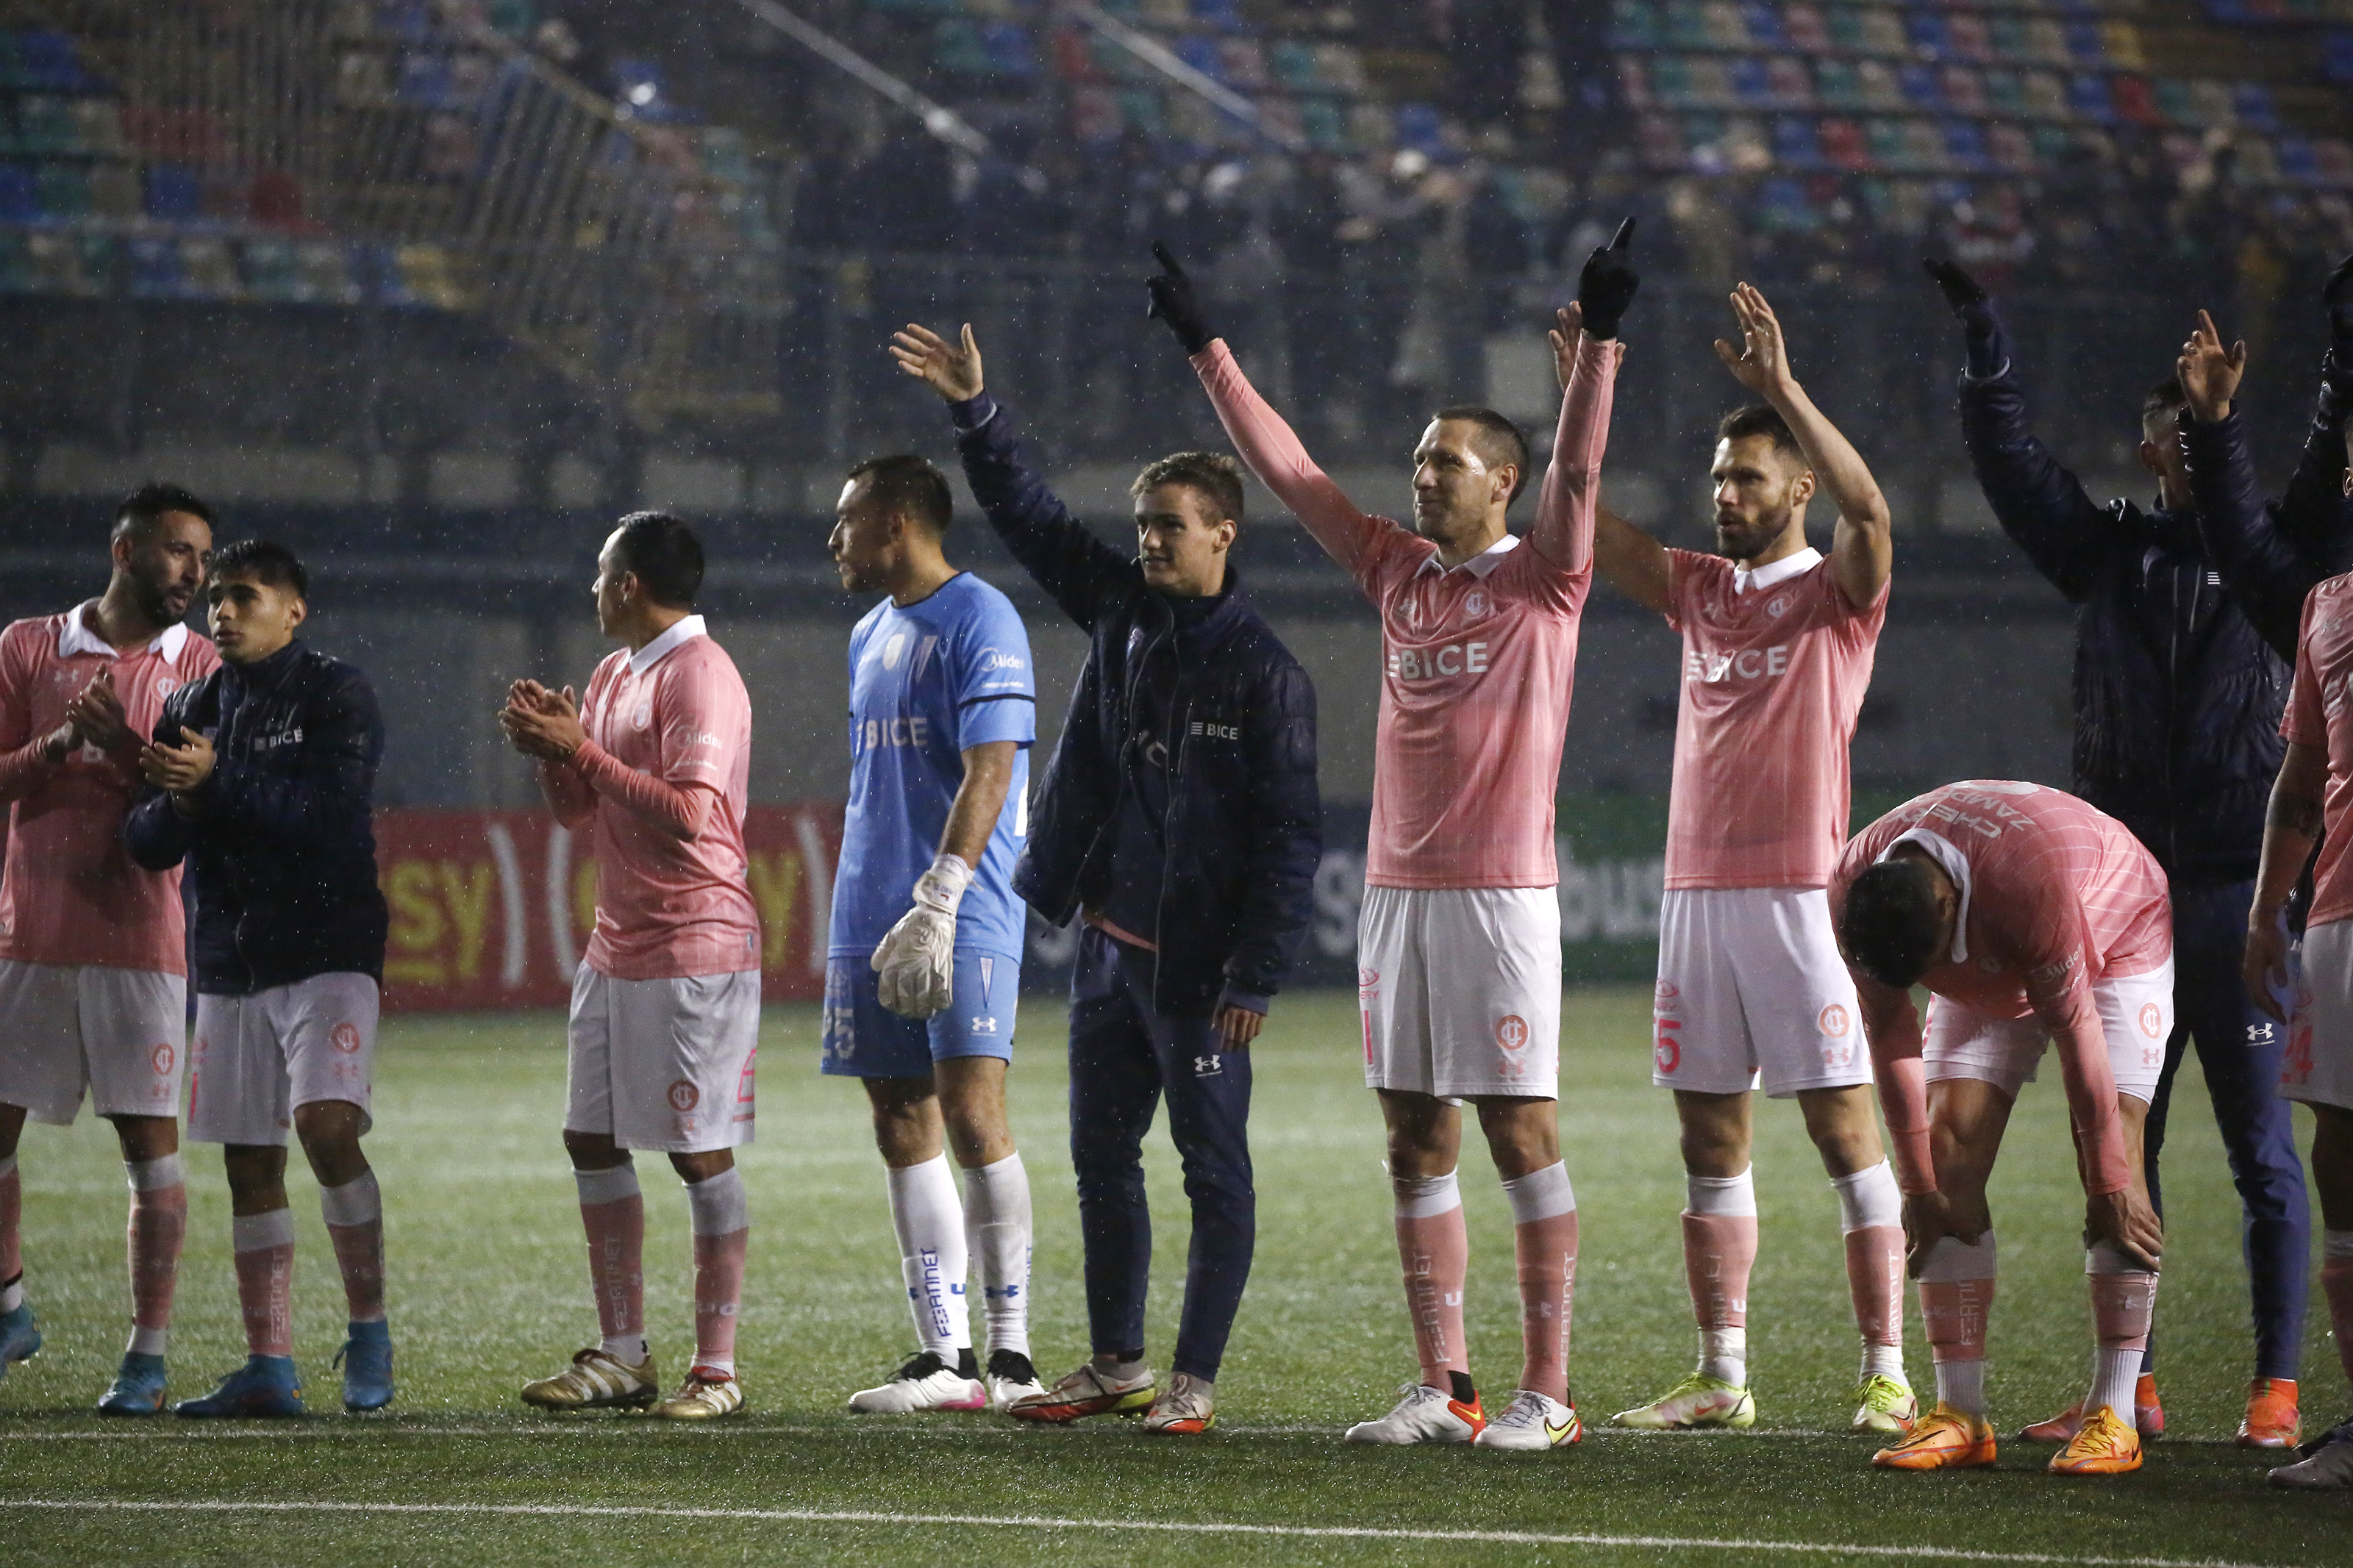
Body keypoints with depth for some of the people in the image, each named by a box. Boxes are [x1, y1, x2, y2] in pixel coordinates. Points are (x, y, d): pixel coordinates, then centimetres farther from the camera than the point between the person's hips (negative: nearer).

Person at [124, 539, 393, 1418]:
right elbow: (146, 843, 9)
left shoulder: (336, 697, -2)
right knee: (250, 1165, 5)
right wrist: (178, 802, -13)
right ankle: (269, 1369, 9)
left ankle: (369, 1330, -10)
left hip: (328, 955, -6)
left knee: (327, 1125, -22)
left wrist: (218, 783, -21)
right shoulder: (192, 711, 14)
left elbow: (331, 810, -18)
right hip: (229, 966, 6)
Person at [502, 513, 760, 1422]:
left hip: (696, 952, -10)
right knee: (592, 1142, 9)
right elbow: (576, 812, 20)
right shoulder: (615, 675, 17)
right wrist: (549, 748, 1)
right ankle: (622, 1358, 16)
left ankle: (717, 1370, -3)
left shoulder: (701, 678, -13)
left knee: (701, 1156, -6)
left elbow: (688, 810, -23)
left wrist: (580, 749, -19)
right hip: (616, 951, 10)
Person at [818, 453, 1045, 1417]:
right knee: (905, 1130, 5)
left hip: (964, 917, -8)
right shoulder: (871, 636, 19)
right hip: (873, 923, 8)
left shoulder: (979, 622, -8)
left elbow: (988, 774, -16)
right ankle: (942, 1357, 8)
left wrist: (934, 906, -23)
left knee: (971, 1117, -12)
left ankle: (1010, 1353, -8)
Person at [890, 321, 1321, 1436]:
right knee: (1101, 1157, 13)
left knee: (1214, 1168, 0)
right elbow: (1030, 519, 17)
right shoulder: (1121, 613, 8)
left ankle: (1195, 1380, 3)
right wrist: (975, 412, 7)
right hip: (1108, 944, 8)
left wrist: (1256, 975, -18)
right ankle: (1116, 1364, 22)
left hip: (1198, 965, -7)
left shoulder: (1263, 671, -11)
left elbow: (1290, 835, -13)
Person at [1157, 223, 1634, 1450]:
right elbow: (1287, 472, 18)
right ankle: (1442, 1389, 11)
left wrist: (1598, 340, -25)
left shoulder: (1540, 578, -1)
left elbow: (1578, 473, -16)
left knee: (1520, 1134, -5)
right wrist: (1206, 351, 19)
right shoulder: (1400, 574, 14)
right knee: (1416, 1143, 7)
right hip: (1396, 891, 7)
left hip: (1500, 895, -6)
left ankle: (1547, 1392, -4)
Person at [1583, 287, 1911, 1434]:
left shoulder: (1837, 593, 0)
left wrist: (1782, 387, -25)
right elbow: (1589, 527, 10)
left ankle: (1885, 1374, -6)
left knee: (1843, 1127, -6)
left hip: (1799, 895, -6)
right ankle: (1721, 1376, 11)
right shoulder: (1698, 589, 16)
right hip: (1697, 894, 6)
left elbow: (1869, 511, -20)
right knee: (1709, 1139, 6)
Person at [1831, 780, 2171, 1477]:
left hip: (2115, 944, -5)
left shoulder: (2030, 876, -42)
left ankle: (2113, 1417, -21)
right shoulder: (1853, 891, -26)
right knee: (1951, 1163, -10)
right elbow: (1888, 1034, -14)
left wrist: (2110, 1185, -27)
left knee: (2110, 1162, -19)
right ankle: (1959, 1414, -10)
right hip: (1985, 974, 5)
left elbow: (2076, 1032, -34)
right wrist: (1918, 1183, -11)